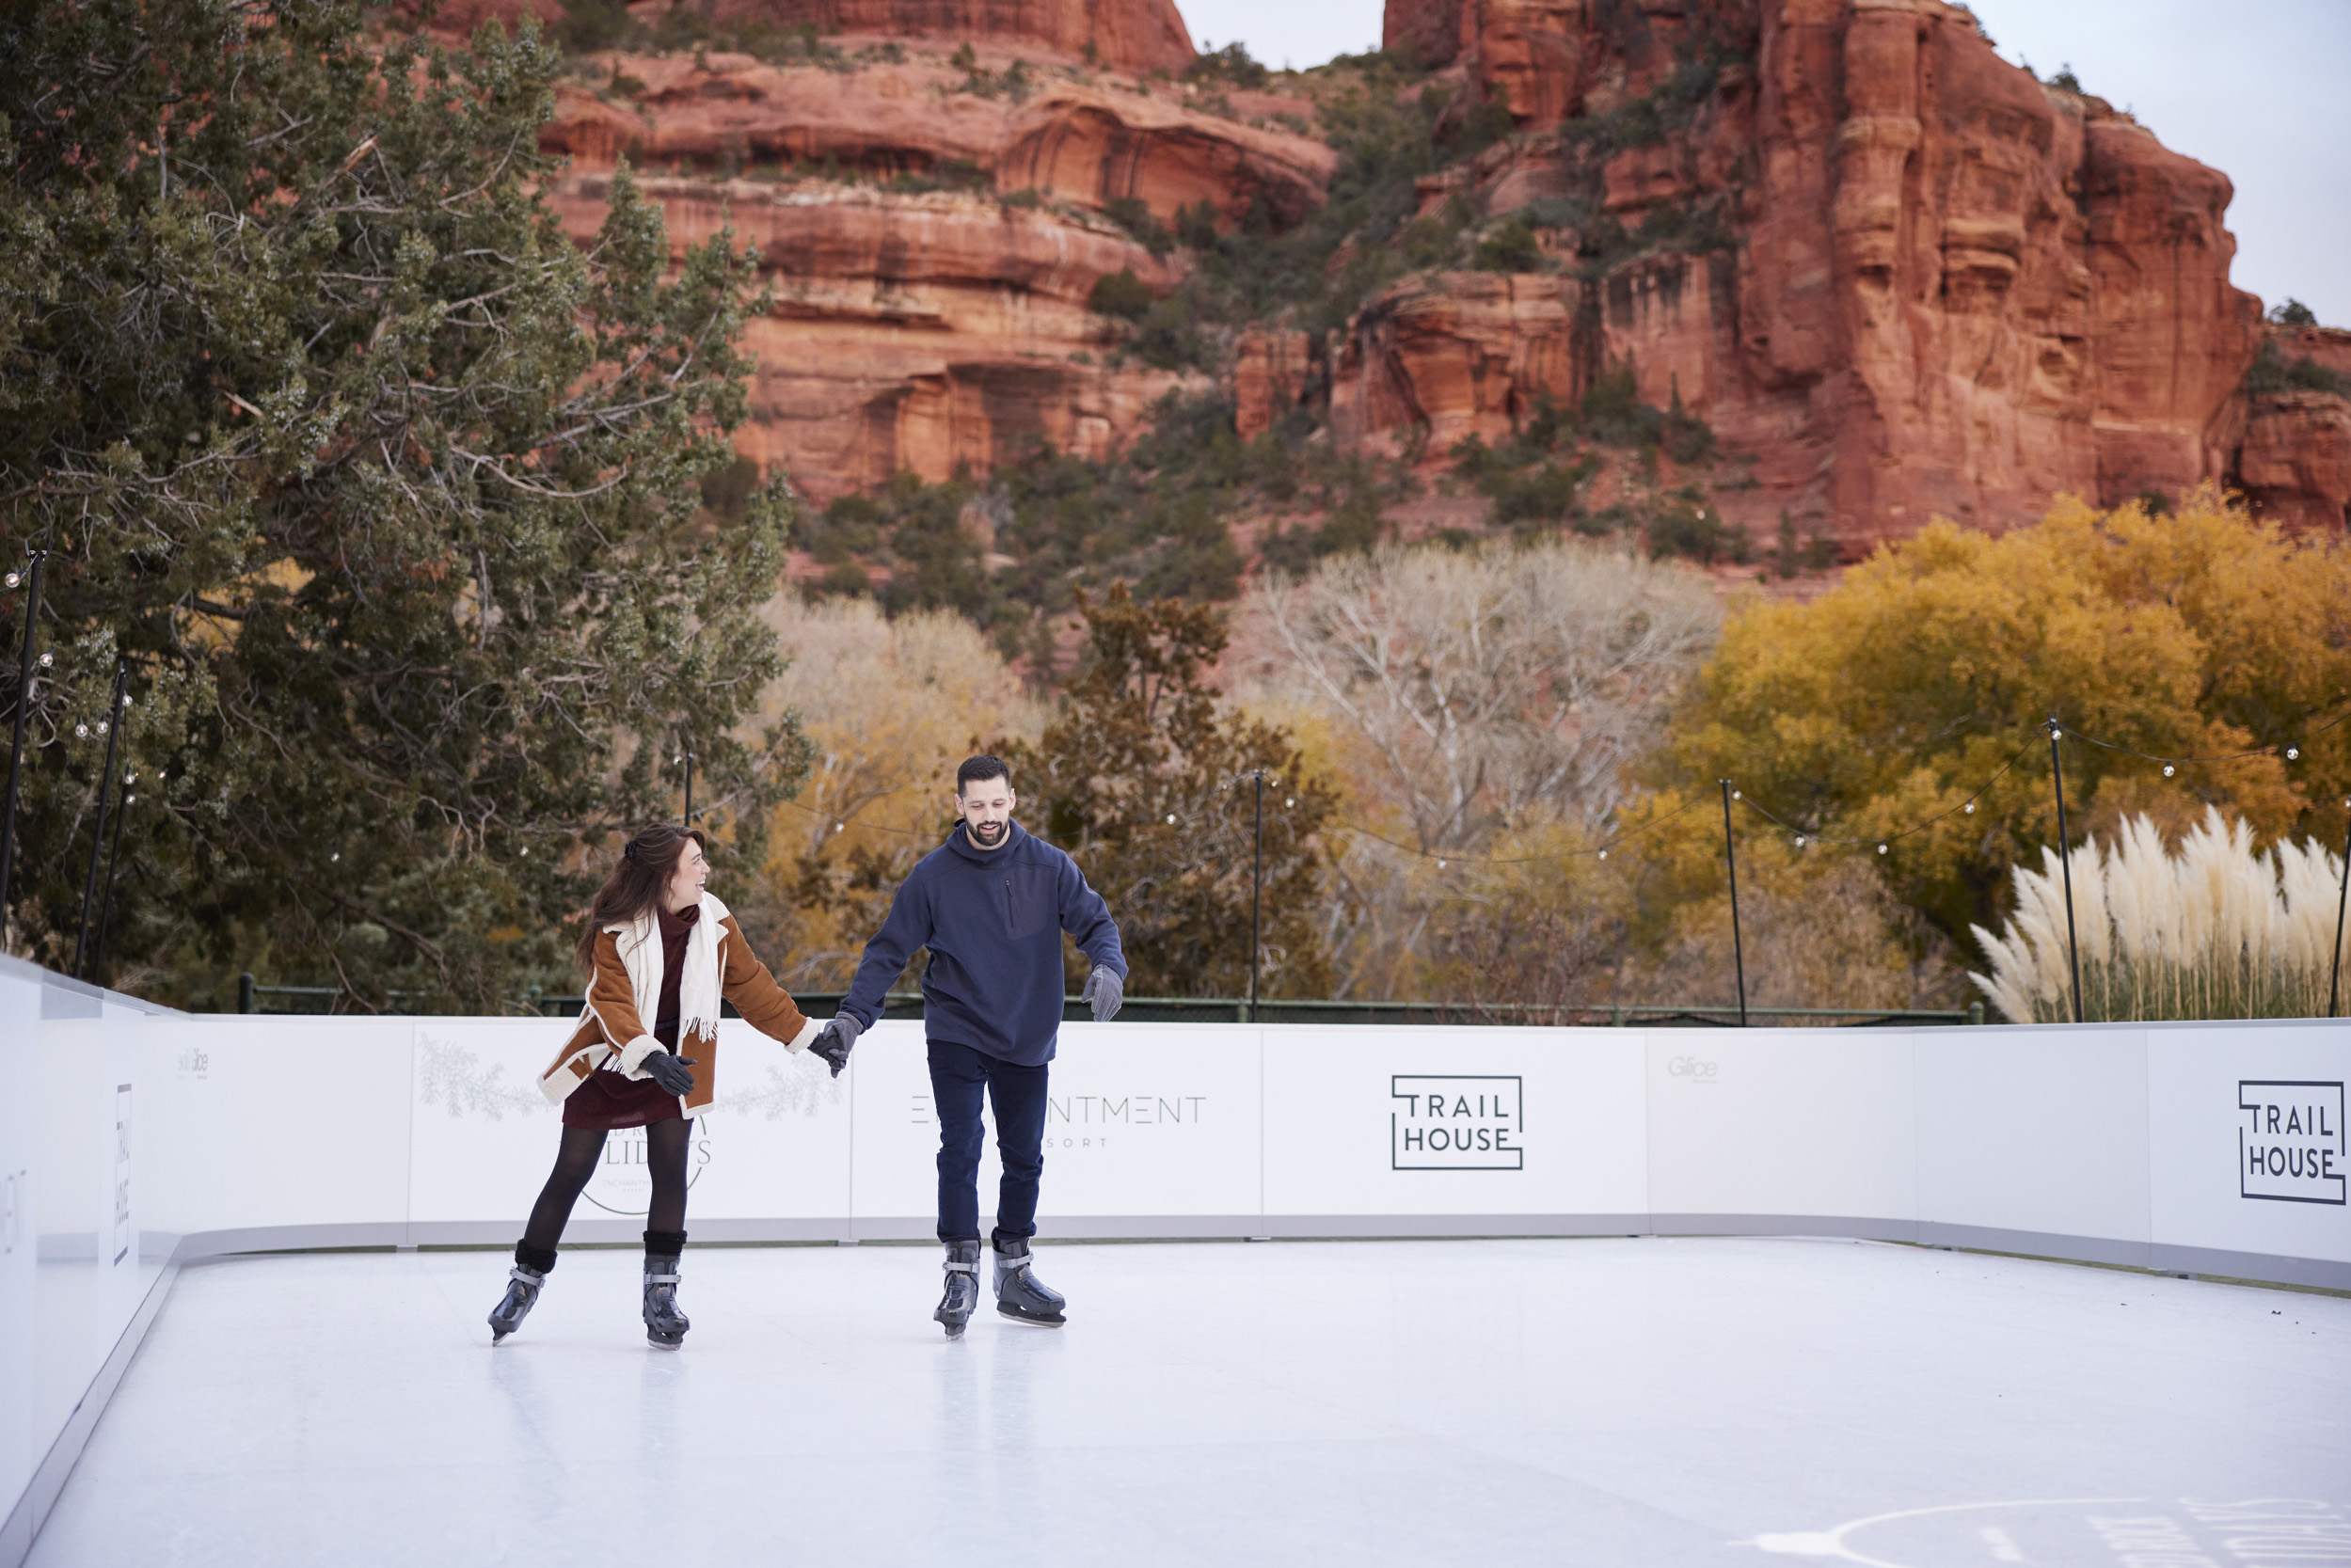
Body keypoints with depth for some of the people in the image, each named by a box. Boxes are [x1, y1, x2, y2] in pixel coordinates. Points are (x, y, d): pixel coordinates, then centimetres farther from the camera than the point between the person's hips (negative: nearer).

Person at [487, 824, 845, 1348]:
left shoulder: (713, 921, -8)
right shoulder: (616, 930, -21)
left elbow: (752, 986, 1)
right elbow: (612, 1002, -30)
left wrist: (808, 1036, 0)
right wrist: (649, 1055, -46)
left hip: (675, 1059, 3)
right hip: (608, 1059, -3)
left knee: (670, 1169, -7)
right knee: (571, 1172, 2)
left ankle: (660, 1293, 2)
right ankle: (526, 1281, 16)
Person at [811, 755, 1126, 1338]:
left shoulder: (1049, 868, -5)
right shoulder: (933, 875, -7)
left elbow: (1094, 921, -2)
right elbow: (889, 950, -3)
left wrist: (1107, 964, -25)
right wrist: (853, 1015, -13)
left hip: (1027, 1040, 2)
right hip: (956, 1034, -2)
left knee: (1024, 1157, 9)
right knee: (960, 1149, -13)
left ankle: (1014, 1271, 24)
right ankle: (961, 1272, -5)